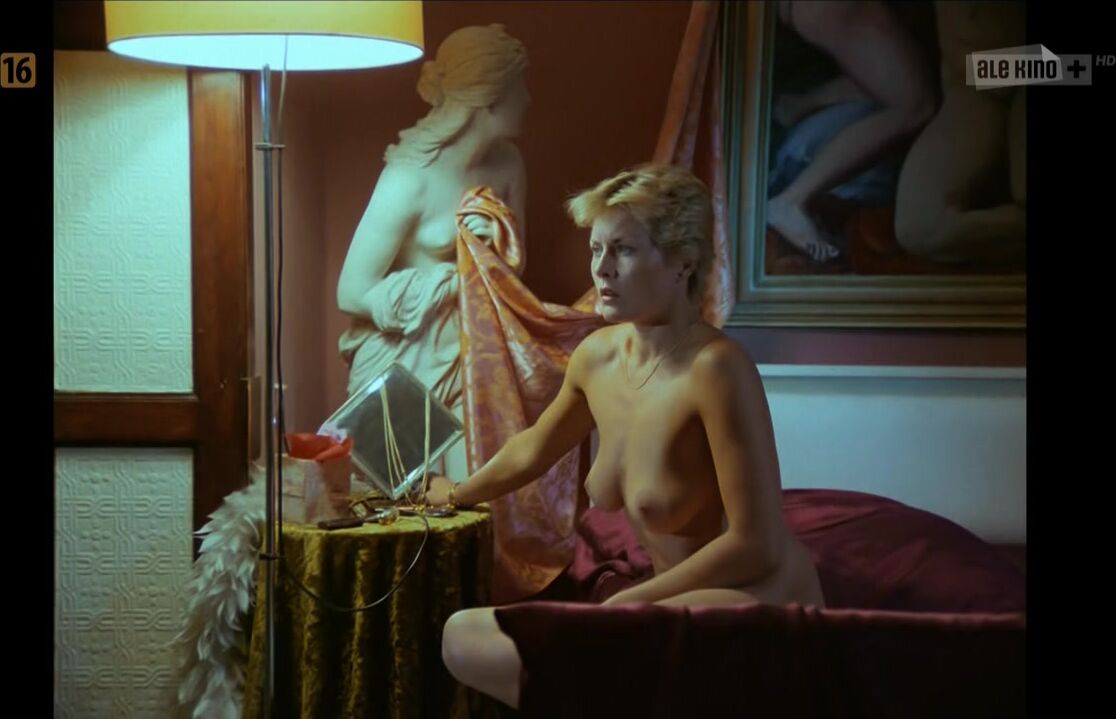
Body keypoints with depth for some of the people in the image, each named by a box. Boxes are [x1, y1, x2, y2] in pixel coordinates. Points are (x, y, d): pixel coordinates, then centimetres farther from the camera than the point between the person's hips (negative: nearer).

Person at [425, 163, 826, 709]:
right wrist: (459, 493, 41)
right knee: (463, 635, 0)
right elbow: (532, 448, 24)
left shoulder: (715, 367, -21)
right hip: (680, 603, 8)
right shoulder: (597, 356, 2)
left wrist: (622, 603, -15)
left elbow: (755, 546, -21)